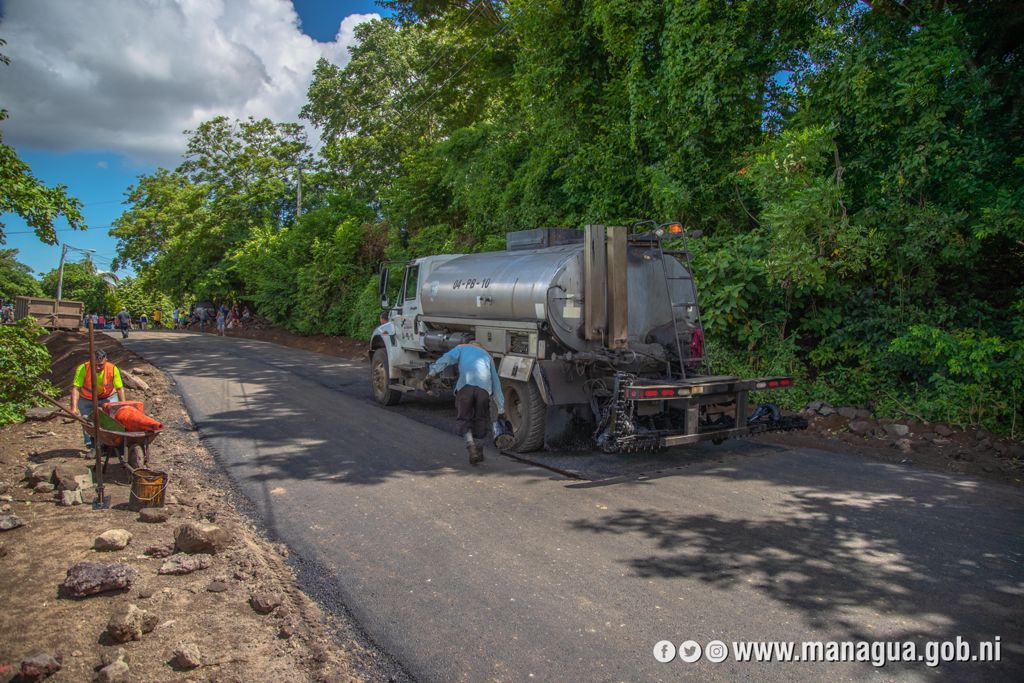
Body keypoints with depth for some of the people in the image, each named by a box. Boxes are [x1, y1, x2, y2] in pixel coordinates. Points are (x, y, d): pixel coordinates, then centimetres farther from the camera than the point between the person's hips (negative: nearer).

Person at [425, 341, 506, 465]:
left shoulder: (462, 348, 30)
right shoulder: (487, 355, 36)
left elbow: (446, 359, 8)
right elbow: (496, 384, 35)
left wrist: (431, 373, -3)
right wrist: (501, 409, 38)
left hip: (465, 385, -2)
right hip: (484, 387, 2)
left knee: (463, 419, 9)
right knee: (481, 419, 18)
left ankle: (470, 444, -13)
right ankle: (478, 452, 20)